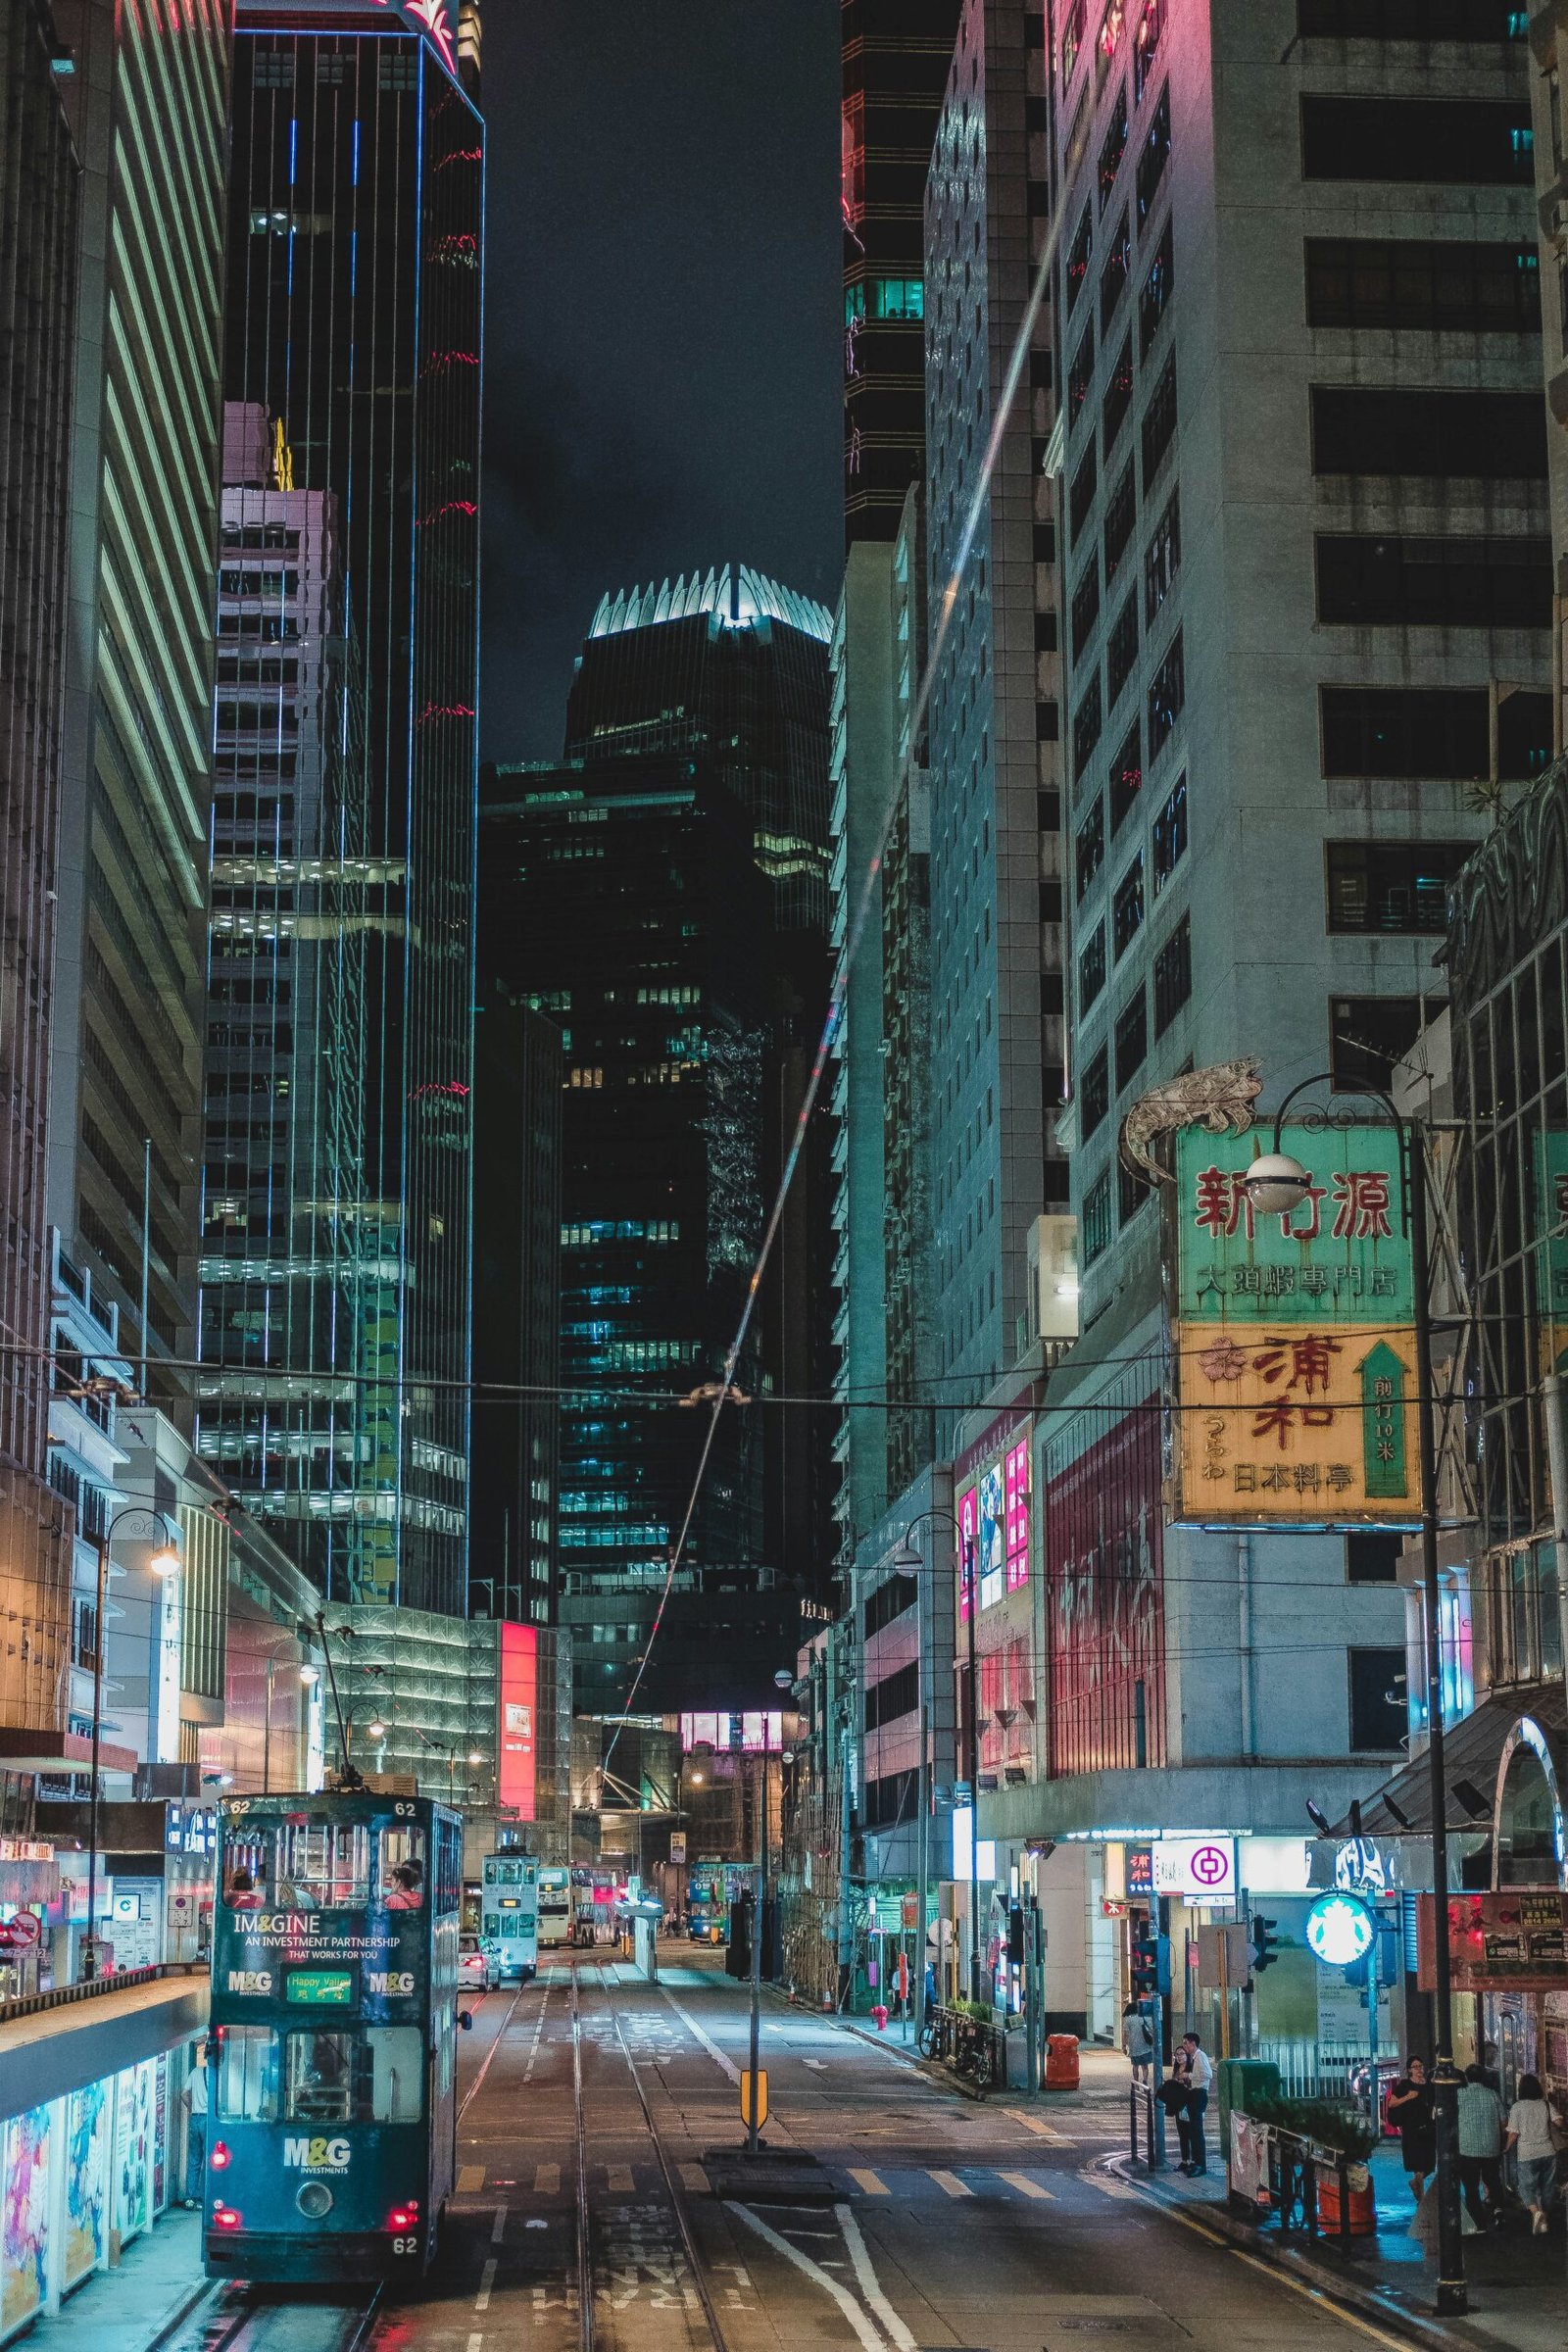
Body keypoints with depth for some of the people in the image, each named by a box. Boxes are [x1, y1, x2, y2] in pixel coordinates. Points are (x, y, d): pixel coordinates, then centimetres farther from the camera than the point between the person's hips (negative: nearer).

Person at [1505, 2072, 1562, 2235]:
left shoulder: (1517, 2107, -6)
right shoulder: (1546, 2104, 2)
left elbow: (1513, 2134, -8)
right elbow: (1559, 2122, -7)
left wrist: (1506, 2148, 8)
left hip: (1527, 2154, -3)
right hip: (1548, 2152, 3)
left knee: (1527, 2187, 5)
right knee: (1547, 2186, 17)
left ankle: (1536, 2211, -22)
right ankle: (1544, 2219, 23)